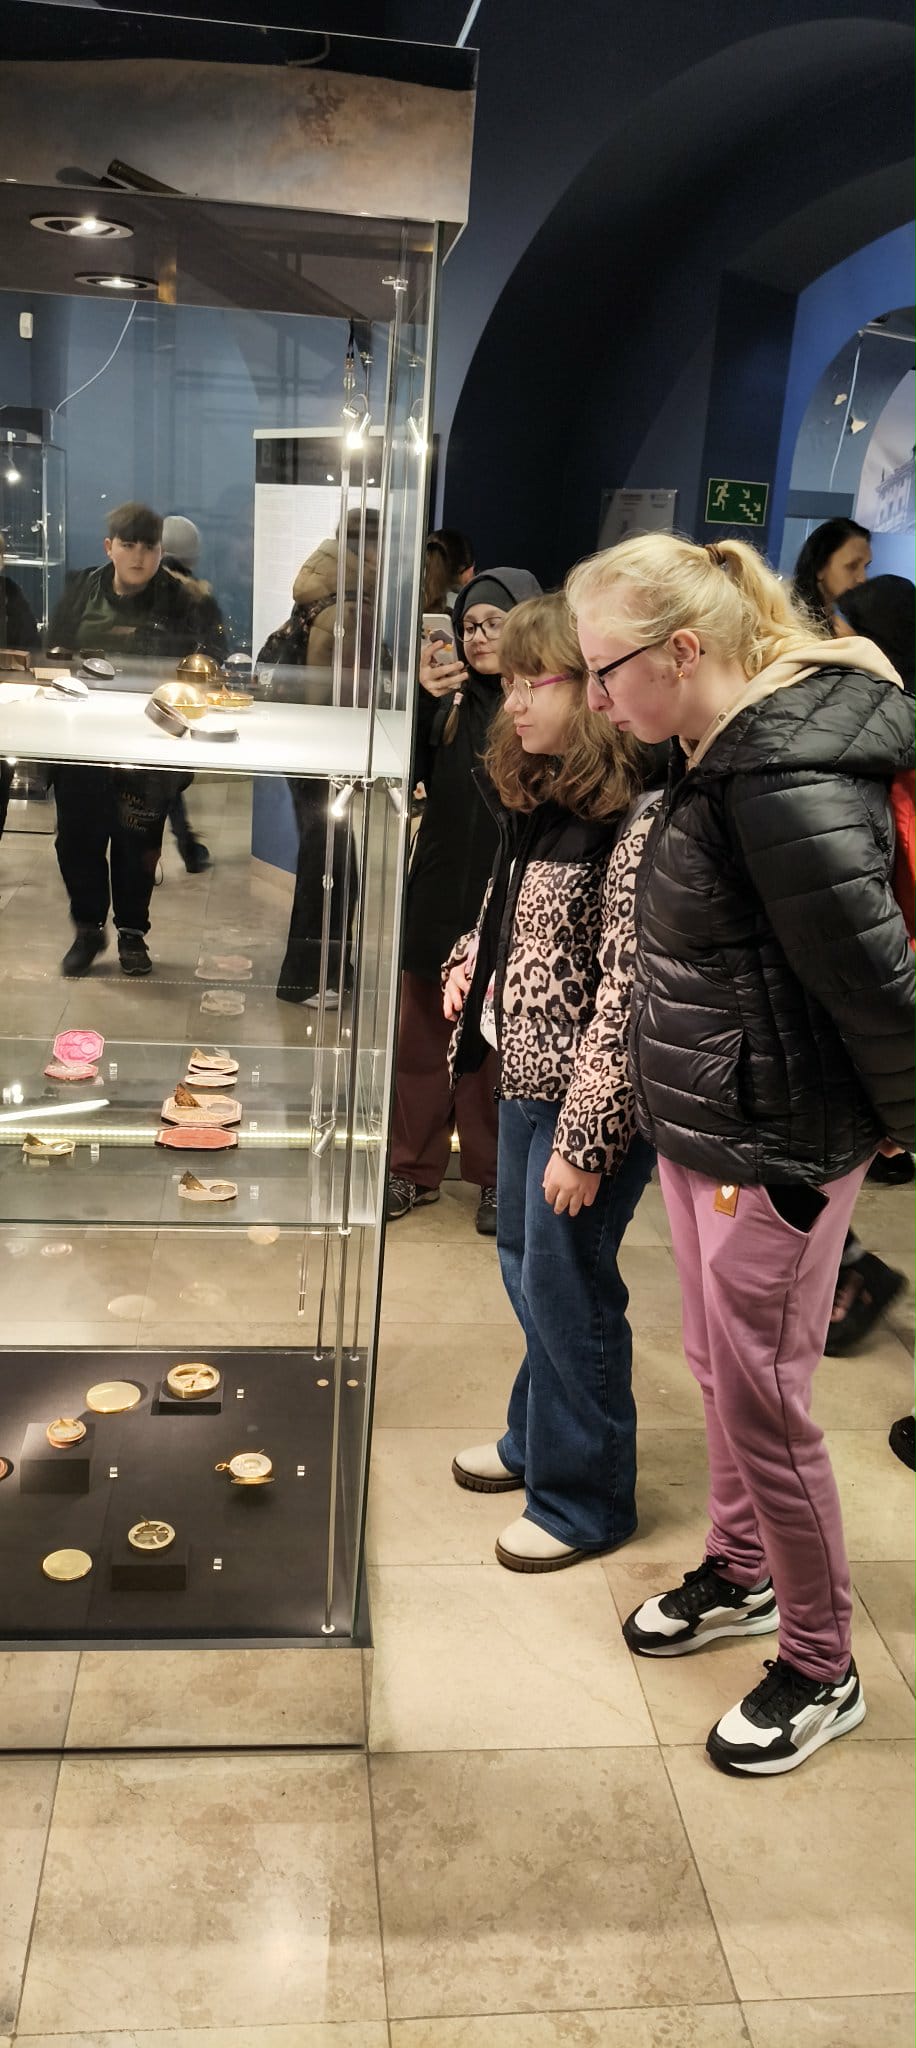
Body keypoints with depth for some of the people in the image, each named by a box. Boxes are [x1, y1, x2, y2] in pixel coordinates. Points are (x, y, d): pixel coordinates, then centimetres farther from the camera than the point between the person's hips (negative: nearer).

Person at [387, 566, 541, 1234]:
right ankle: (415, 1169, 24)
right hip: (438, 895, 4)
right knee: (423, 1037, 11)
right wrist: (422, 700, -15)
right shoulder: (449, 700, 5)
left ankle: (496, 1173, 24)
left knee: (499, 1045, 8)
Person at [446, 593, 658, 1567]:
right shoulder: (536, 796, 6)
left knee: (566, 1288, 4)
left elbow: (625, 996, -23)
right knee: (524, 1263, 21)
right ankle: (537, 1437, 43)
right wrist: (471, 960, 3)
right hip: (525, 1076, 9)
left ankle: (583, 1496, 25)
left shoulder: (634, 823, -21)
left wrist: (585, 1141, -21)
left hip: (589, 1098, -9)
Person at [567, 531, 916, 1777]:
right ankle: (742, 1573, 46)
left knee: (761, 1404, 5)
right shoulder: (722, 751, 5)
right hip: (702, 1125, 9)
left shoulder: (788, 778, -25)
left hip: (775, 1148, -9)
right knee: (719, 1370, 23)